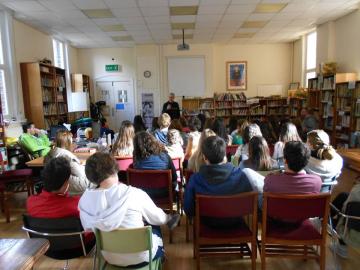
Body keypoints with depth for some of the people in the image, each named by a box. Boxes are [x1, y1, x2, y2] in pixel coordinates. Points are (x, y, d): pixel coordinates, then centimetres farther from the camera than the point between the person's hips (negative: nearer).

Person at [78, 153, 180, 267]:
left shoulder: (84, 200, -14)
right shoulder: (134, 194, -24)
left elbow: (88, 228, 3)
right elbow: (158, 219, -7)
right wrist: (166, 218, 16)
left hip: (110, 258, 4)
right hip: (140, 257, -4)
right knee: (155, 226, 30)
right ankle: (160, 258, 53)